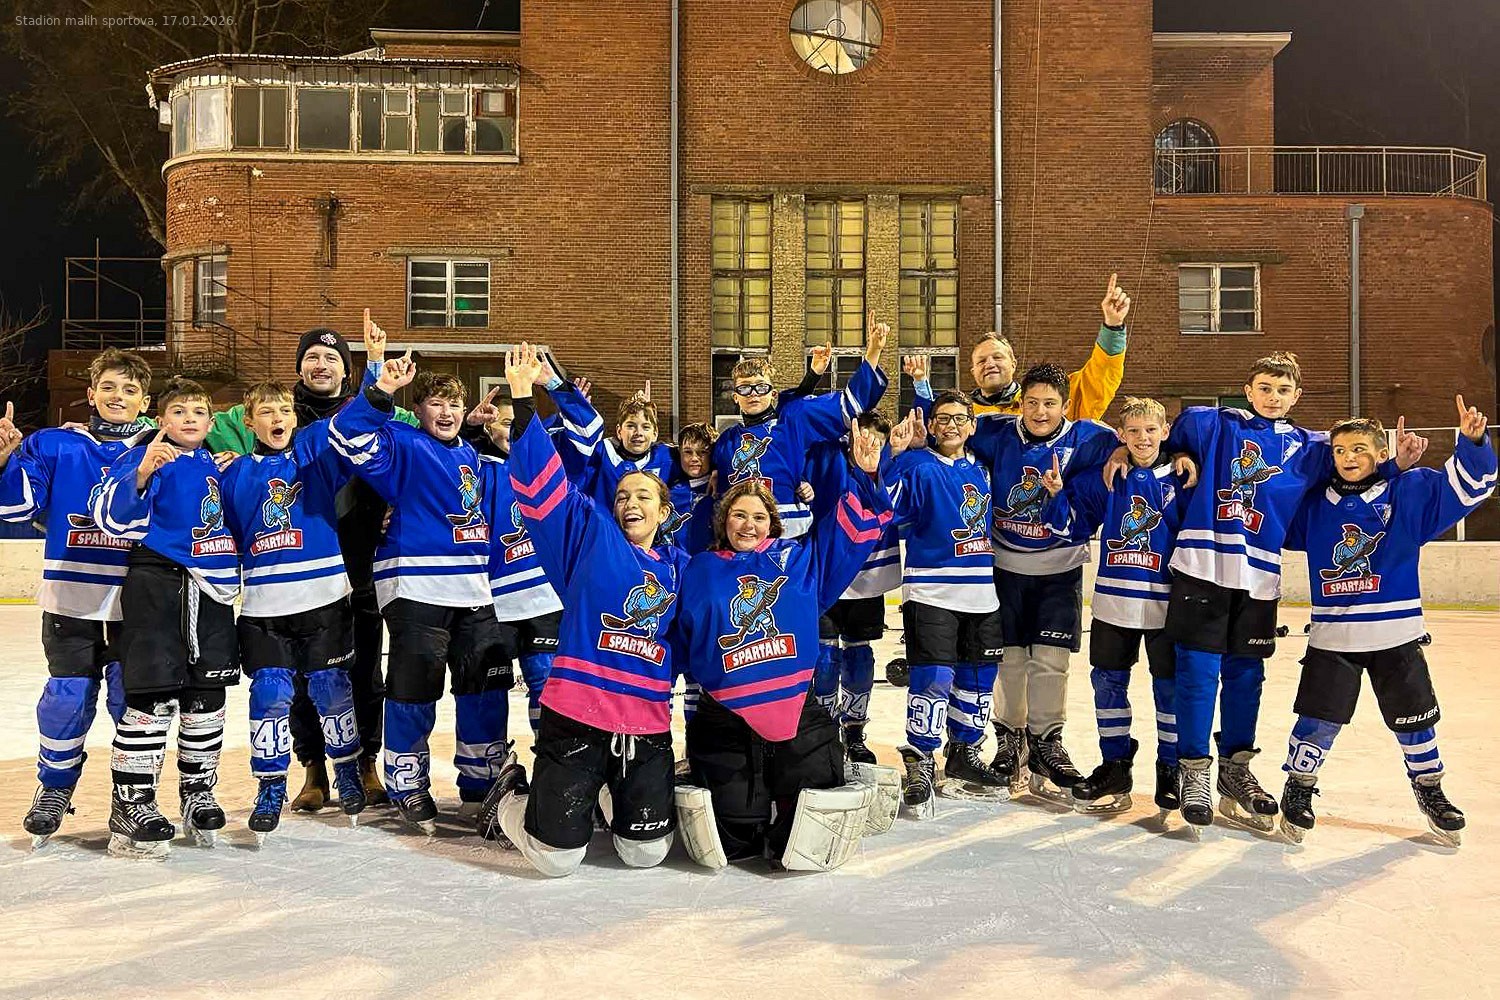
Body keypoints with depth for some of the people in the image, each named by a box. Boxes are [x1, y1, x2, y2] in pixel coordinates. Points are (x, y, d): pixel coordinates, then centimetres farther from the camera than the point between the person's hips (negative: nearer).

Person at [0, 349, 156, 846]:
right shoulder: (54, 445, 4)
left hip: (136, 602, 0)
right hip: (71, 597, 0)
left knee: (133, 697, 4)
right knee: (67, 696, 5)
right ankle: (54, 787, 26)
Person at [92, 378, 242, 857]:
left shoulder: (215, 466, 15)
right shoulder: (143, 458, -5)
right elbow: (111, 515, -22)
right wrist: (141, 474, -36)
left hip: (210, 590, 6)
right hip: (156, 584, -6)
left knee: (207, 698, 10)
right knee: (153, 697, -8)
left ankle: (198, 791, 25)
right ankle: (130, 801, 3)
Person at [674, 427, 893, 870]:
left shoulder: (799, 559, 9)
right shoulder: (700, 572, 9)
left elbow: (851, 530, 7)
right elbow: (678, 638, 16)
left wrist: (865, 478, -3)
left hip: (799, 714, 0)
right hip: (725, 722, 0)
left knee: (810, 842, -6)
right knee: (734, 841, -5)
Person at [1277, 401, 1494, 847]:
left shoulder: (1409, 493, -1)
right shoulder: (1314, 505, 5)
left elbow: (1468, 481, -7)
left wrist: (1472, 441, -25)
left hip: (1396, 634, 0)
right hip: (1331, 638, 0)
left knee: (1413, 719, 11)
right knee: (1318, 721, -1)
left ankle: (1429, 789, 31)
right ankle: (1298, 789, 17)